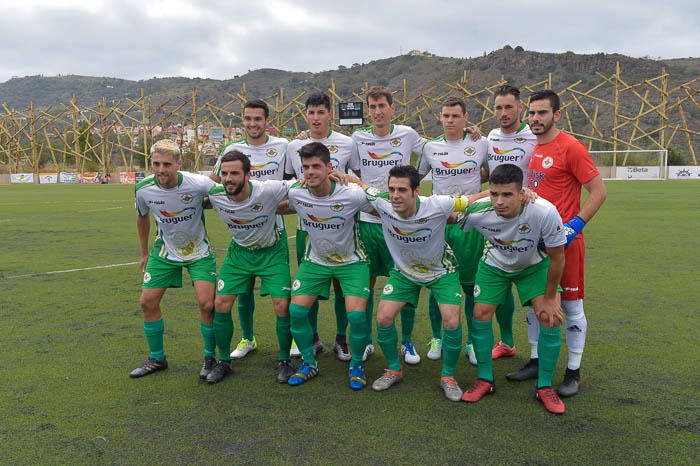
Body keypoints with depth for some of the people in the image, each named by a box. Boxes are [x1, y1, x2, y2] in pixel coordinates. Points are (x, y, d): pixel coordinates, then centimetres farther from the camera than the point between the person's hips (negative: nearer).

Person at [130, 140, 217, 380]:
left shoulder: (199, 184, -28)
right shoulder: (143, 189, -16)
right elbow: (142, 218, 6)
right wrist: (144, 253, 13)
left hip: (199, 252, -3)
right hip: (164, 251, 3)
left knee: (207, 304, -14)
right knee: (147, 301, 1)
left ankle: (210, 357, 10)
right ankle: (157, 358, 22)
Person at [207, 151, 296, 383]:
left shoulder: (267, 191, -30)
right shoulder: (215, 195, -19)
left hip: (272, 252, -3)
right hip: (239, 251, 3)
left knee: (282, 306, -11)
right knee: (221, 304, -3)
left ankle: (284, 361, 13)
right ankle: (224, 362, 18)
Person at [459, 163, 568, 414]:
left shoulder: (545, 212, -39)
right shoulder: (477, 211, -35)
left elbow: (556, 257, -22)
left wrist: (550, 297, -14)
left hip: (535, 265, -1)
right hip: (494, 264, 1)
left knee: (550, 317, -13)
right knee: (480, 314, -6)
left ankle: (544, 387, 6)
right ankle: (485, 380, 15)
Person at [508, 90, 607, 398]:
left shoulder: (570, 148, -13)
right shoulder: (533, 148, 9)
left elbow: (599, 191, -14)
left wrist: (575, 225, -20)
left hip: (564, 239, -7)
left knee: (571, 306, 4)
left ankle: (573, 372, 16)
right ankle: (537, 361, 27)